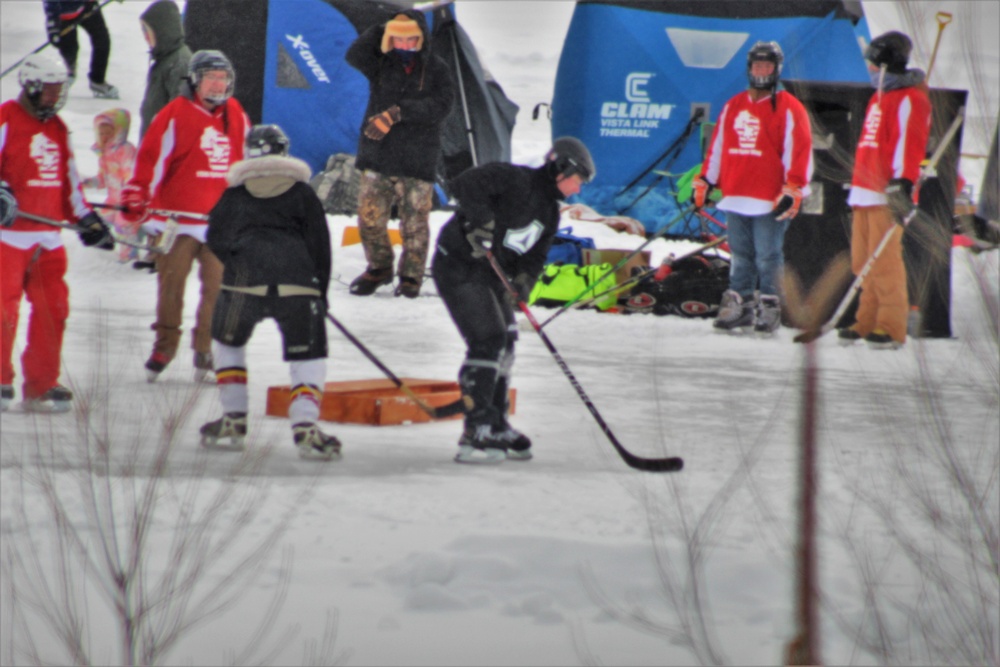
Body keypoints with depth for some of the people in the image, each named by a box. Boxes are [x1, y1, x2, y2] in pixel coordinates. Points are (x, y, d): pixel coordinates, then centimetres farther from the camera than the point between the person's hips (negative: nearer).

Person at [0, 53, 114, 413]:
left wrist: (86, 219, 17)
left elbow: (69, 179, 23)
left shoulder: (58, 129, 17)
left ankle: (41, 384, 10)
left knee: (52, 310, 4)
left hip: (48, 236, 7)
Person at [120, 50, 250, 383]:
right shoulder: (175, 115, -5)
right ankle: (164, 346, 14)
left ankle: (206, 348, 9)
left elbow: (249, 160, 22)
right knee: (171, 283, 2)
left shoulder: (236, 116, 11)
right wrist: (137, 196, -16)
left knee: (217, 286, -1)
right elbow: (152, 157, -8)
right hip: (177, 215, -3)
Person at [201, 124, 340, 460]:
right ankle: (305, 424, -13)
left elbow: (217, 241, 13)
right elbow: (319, 246, 11)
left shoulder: (235, 194, 15)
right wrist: (321, 292, 20)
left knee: (229, 342, 25)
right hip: (297, 285, -1)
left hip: (244, 281, 1)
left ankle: (233, 420, 21)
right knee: (308, 353, 7)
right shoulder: (302, 193, 14)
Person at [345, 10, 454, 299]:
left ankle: (411, 275, 14)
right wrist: (383, 29, -19)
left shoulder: (436, 69, 3)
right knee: (370, 216, -1)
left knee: (414, 222, 0)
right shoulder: (380, 63, 7)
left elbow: (440, 105, -11)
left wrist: (399, 112, -21)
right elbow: (355, 56, -13)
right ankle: (379, 267, 19)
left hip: (417, 161, -2)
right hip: (377, 155, 2)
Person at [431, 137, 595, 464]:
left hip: (490, 274, 10)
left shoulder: (549, 212, 12)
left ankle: (496, 426, 27)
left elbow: (535, 254, 8)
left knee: (503, 347, 15)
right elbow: (465, 184, -25)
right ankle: (475, 433, -18)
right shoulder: (515, 180, -15)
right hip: (459, 267, -10)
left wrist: (524, 279, -12)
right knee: (487, 341, -17)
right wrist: (481, 221, -34)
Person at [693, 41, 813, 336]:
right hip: (736, 197, 5)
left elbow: (799, 151, -6)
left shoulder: (788, 108, -2)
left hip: (770, 201, -5)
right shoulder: (733, 106, 14)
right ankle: (739, 304, 14)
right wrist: (704, 182, 17)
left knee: (768, 257, -3)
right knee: (741, 257, 9)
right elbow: (717, 146, 19)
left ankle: (769, 308, 2)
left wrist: (793, 190, -13)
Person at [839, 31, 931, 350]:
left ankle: (892, 327, -11)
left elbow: (909, 143, -17)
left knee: (884, 260, -12)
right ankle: (869, 321, 11)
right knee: (863, 262, 7)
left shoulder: (910, 99, -7)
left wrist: (902, 185, -26)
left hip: (887, 194, -9)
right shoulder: (879, 98, 22)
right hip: (865, 192, 9)